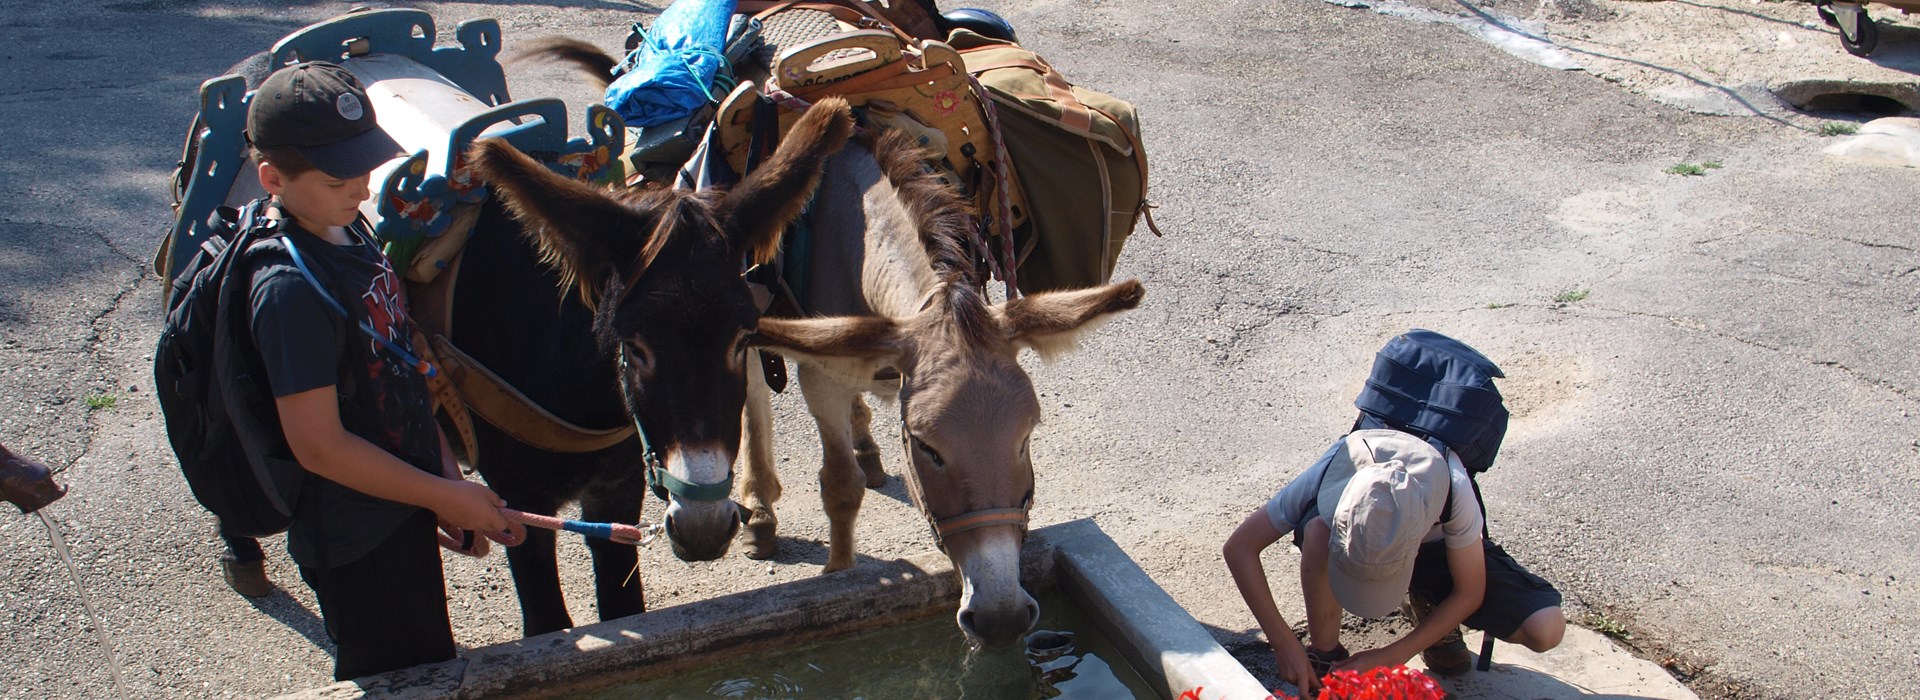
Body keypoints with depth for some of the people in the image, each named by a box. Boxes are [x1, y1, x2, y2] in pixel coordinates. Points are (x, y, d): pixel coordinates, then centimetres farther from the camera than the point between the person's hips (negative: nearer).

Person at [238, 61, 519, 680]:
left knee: (426, 667, 25)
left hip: (403, 510, 8)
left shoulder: (350, 230, 0)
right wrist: (448, 495, -18)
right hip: (355, 541, -8)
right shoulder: (290, 287, -27)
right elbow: (319, 446, -25)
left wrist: (445, 473, 3)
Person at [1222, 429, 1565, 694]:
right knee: (1316, 533, -39)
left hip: (1433, 547, 1)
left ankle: (1428, 608, 6)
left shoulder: (1451, 489, -38)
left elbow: (1469, 592, -21)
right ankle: (1324, 653, -14)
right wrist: (1283, 641, -33)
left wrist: (1391, 656, -25)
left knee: (1546, 630, -22)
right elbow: (1238, 548, -29)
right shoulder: (1330, 474, -37)